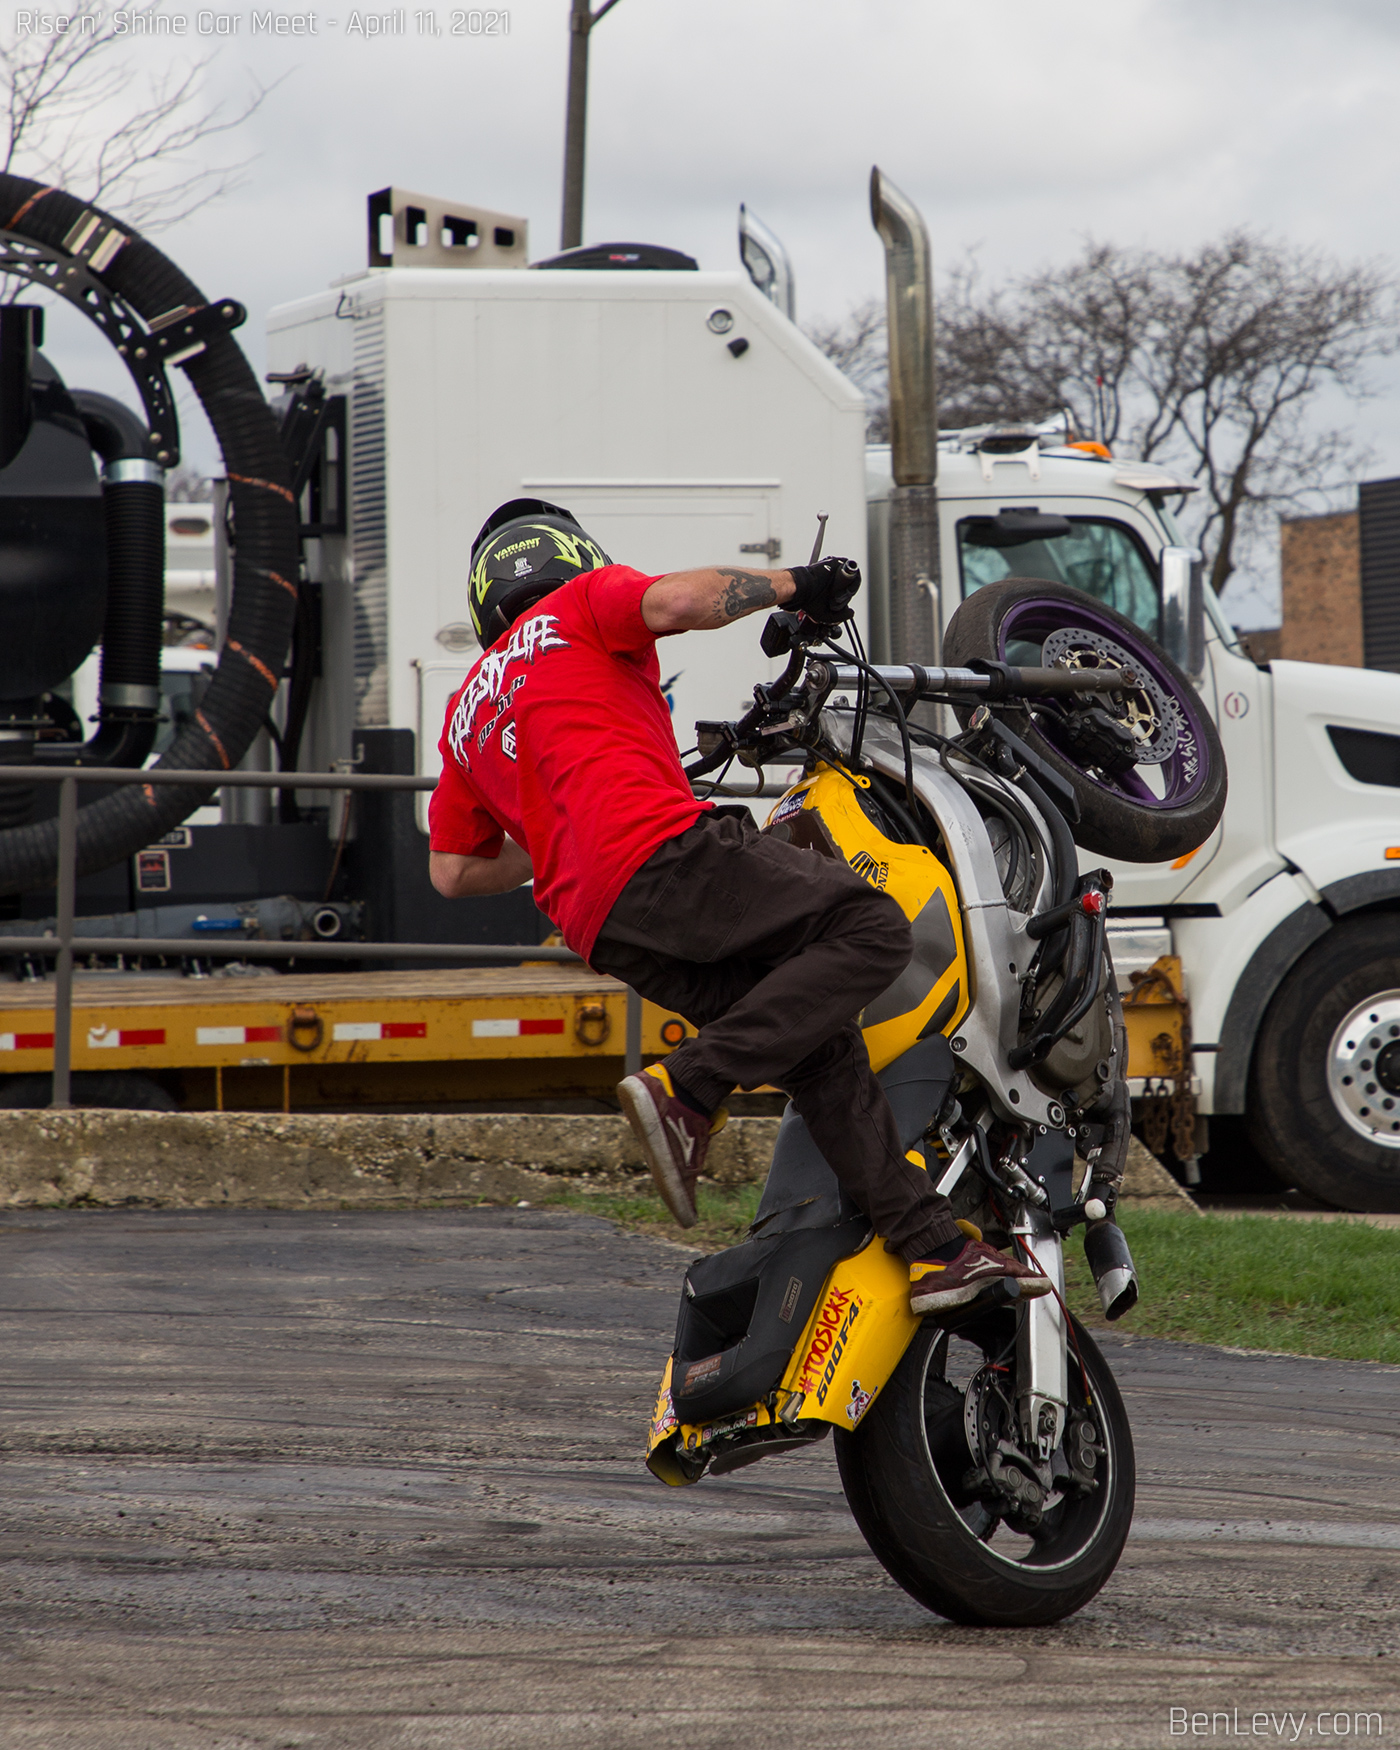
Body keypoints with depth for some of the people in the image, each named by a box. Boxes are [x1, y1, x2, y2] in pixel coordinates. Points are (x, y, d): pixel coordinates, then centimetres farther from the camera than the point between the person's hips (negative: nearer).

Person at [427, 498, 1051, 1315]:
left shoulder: (468, 713, 33)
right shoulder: (582, 605, 15)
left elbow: (451, 871, 32)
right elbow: (674, 601, -9)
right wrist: (789, 585, 5)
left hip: (601, 930, 8)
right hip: (663, 849, -7)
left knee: (822, 1052, 7)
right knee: (870, 930, -13)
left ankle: (934, 1246, -6)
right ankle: (689, 1088, -22)